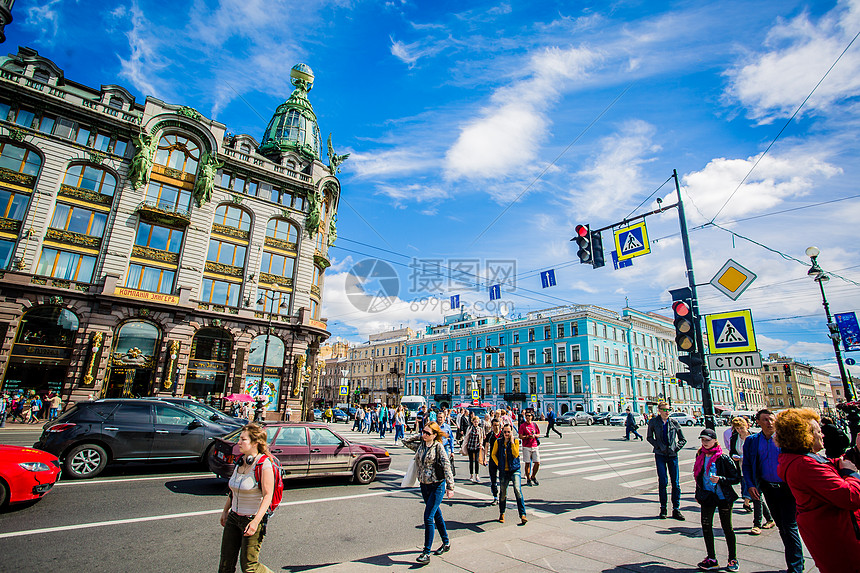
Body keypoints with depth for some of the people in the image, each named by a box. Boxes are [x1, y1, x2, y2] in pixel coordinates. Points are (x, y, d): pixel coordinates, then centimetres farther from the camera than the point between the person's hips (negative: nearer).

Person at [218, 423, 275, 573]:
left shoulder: (264, 464, -20)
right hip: (233, 517, 7)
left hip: (253, 519, -7)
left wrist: (255, 522, -26)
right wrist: (225, 510, 19)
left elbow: (267, 496, -20)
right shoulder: (240, 461, 3)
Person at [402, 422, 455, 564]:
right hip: (424, 485, 6)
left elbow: (446, 466, -16)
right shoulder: (420, 445, 3)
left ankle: (426, 552, 1)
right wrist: (420, 436, 3)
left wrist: (450, 486, -22)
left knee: (428, 516, -9)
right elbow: (406, 442, 13)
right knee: (436, 514, 18)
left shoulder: (438, 447, -14)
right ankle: (446, 543, 34)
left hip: (437, 485, -6)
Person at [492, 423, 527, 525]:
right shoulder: (498, 442, 1)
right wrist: (498, 464, 0)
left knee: (518, 490, -17)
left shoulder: (515, 441, -2)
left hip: (515, 470, -2)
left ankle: (522, 515, -11)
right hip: (503, 471, 2)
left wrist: (512, 442, -16)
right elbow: (493, 454, 10)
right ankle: (502, 514, 29)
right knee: (503, 493, 8)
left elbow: (516, 454, -14)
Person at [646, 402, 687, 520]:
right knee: (663, 482, -1)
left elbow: (683, 439, 11)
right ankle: (663, 509, 11)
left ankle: (676, 509, 13)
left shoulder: (674, 423, 1)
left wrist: (676, 448, -3)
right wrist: (658, 446, -5)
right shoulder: (653, 422, -1)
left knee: (675, 482, 2)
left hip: (672, 454, 1)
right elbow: (649, 437, 9)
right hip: (660, 454, -1)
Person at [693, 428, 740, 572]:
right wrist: (698, 493, 17)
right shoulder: (700, 456, 3)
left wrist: (720, 479, -25)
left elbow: (736, 478, -9)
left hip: (723, 496, -4)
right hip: (707, 496, 5)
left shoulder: (723, 458, -13)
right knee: (706, 526, 5)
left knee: (727, 527, 8)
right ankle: (711, 559, 18)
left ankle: (733, 559, 27)